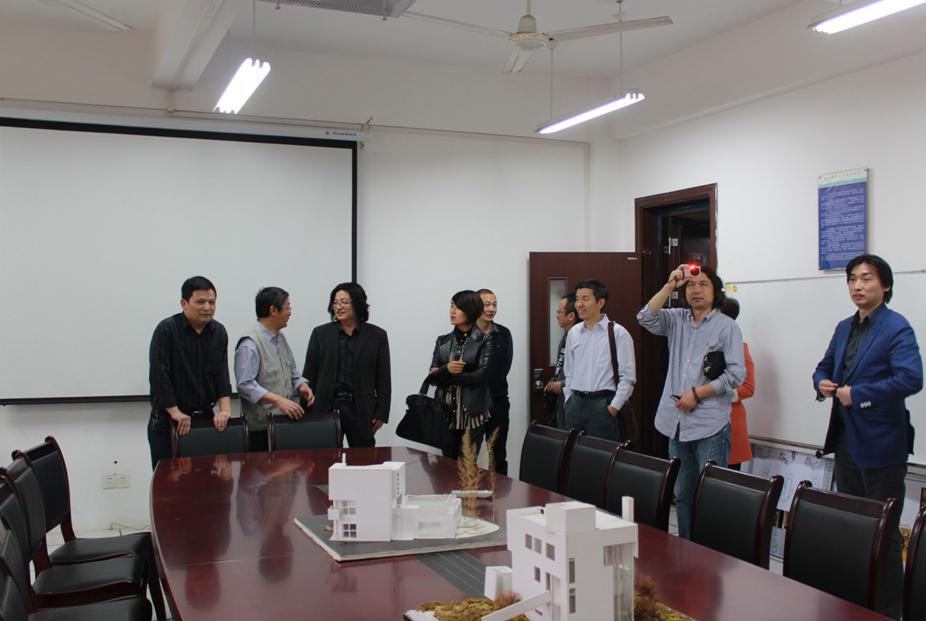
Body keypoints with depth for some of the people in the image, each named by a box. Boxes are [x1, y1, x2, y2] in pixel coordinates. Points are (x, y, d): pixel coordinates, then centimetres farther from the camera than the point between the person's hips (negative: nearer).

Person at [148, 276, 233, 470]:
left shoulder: (219, 332, 7)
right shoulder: (166, 330, -8)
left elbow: (222, 375, 3)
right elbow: (159, 376, -12)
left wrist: (225, 410, -10)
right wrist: (175, 413, -15)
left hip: (205, 417, 4)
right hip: (167, 421, -4)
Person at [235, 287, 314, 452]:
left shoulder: (281, 338, 15)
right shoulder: (249, 344, -14)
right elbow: (245, 385, -20)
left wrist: (302, 385, 1)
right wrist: (278, 400, -26)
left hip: (285, 421, 8)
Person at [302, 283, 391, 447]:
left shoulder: (376, 335, 5)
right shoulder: (321, 333, 8)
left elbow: (383, 380, 4)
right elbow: (309, 376, 7)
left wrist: (381, 414, -2)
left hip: (361, 412, -1)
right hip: (327, 408, 1)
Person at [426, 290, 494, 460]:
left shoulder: (484, 340, -1)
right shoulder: (443, 341, 11)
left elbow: (480, 375, -12)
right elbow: (432, 377, 4)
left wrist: (444, 377, -6)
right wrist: (447, 369, -17)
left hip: (472, 414, -4)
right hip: (446, 413, 4)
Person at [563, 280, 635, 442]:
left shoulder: (618, 333, -2)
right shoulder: (573, 333, 13)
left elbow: (628, 376, -6)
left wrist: (614, 407, -10)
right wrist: (569, 401, 11)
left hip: (603, 405, -4)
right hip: (575, 403, 4)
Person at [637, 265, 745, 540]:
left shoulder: (727, 327, -1)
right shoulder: (677, 320, 13)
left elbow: (736, 374, -7)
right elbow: (646, 318, -3)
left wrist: (697, 394, -11)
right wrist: (669, 285, -5)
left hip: (711, 426, -5)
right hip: (677, 423, 5)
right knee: (681, 494, 12)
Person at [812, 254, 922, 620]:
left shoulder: (897, 328, -11)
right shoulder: (844, 328, 13)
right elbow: (825, 366, 25)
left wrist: (858, 394, -21)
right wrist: (822, 382, 1)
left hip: (880, 442, -8)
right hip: (846, 438, 8)